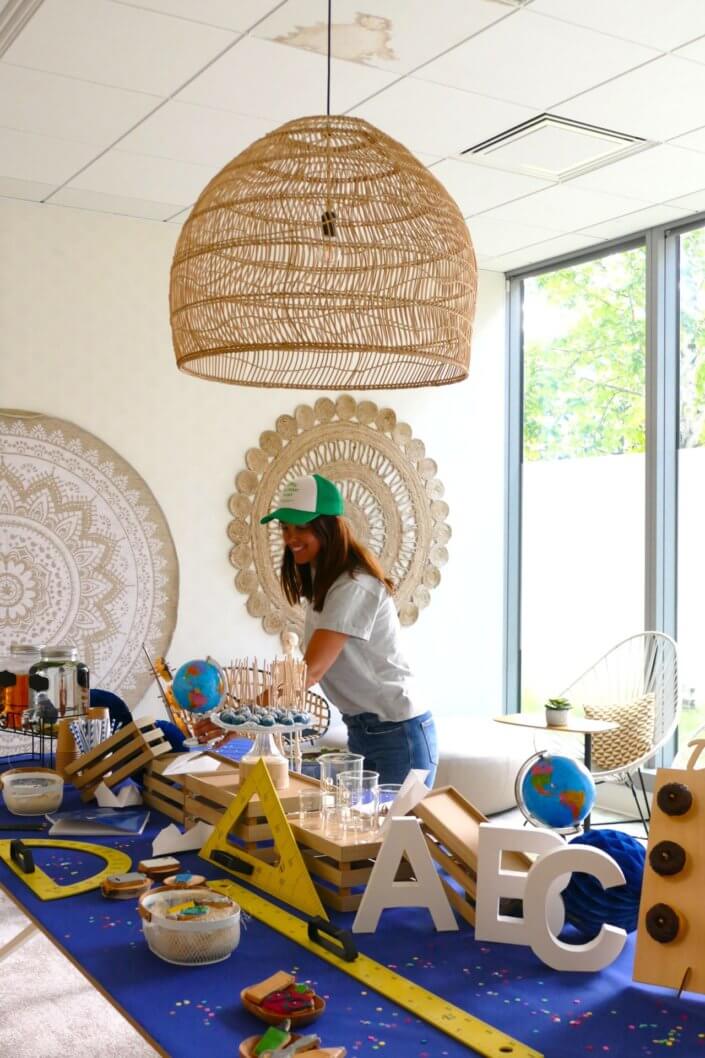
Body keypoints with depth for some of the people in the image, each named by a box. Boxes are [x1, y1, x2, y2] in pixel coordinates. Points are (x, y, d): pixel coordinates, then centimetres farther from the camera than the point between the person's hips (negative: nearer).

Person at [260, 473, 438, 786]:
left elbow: (311, 670, -27)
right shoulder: (320, 583, 9)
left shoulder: (355, 587, -20)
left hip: (397, 735, -9)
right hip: (360, 732, 9)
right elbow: (314, 668, 5)